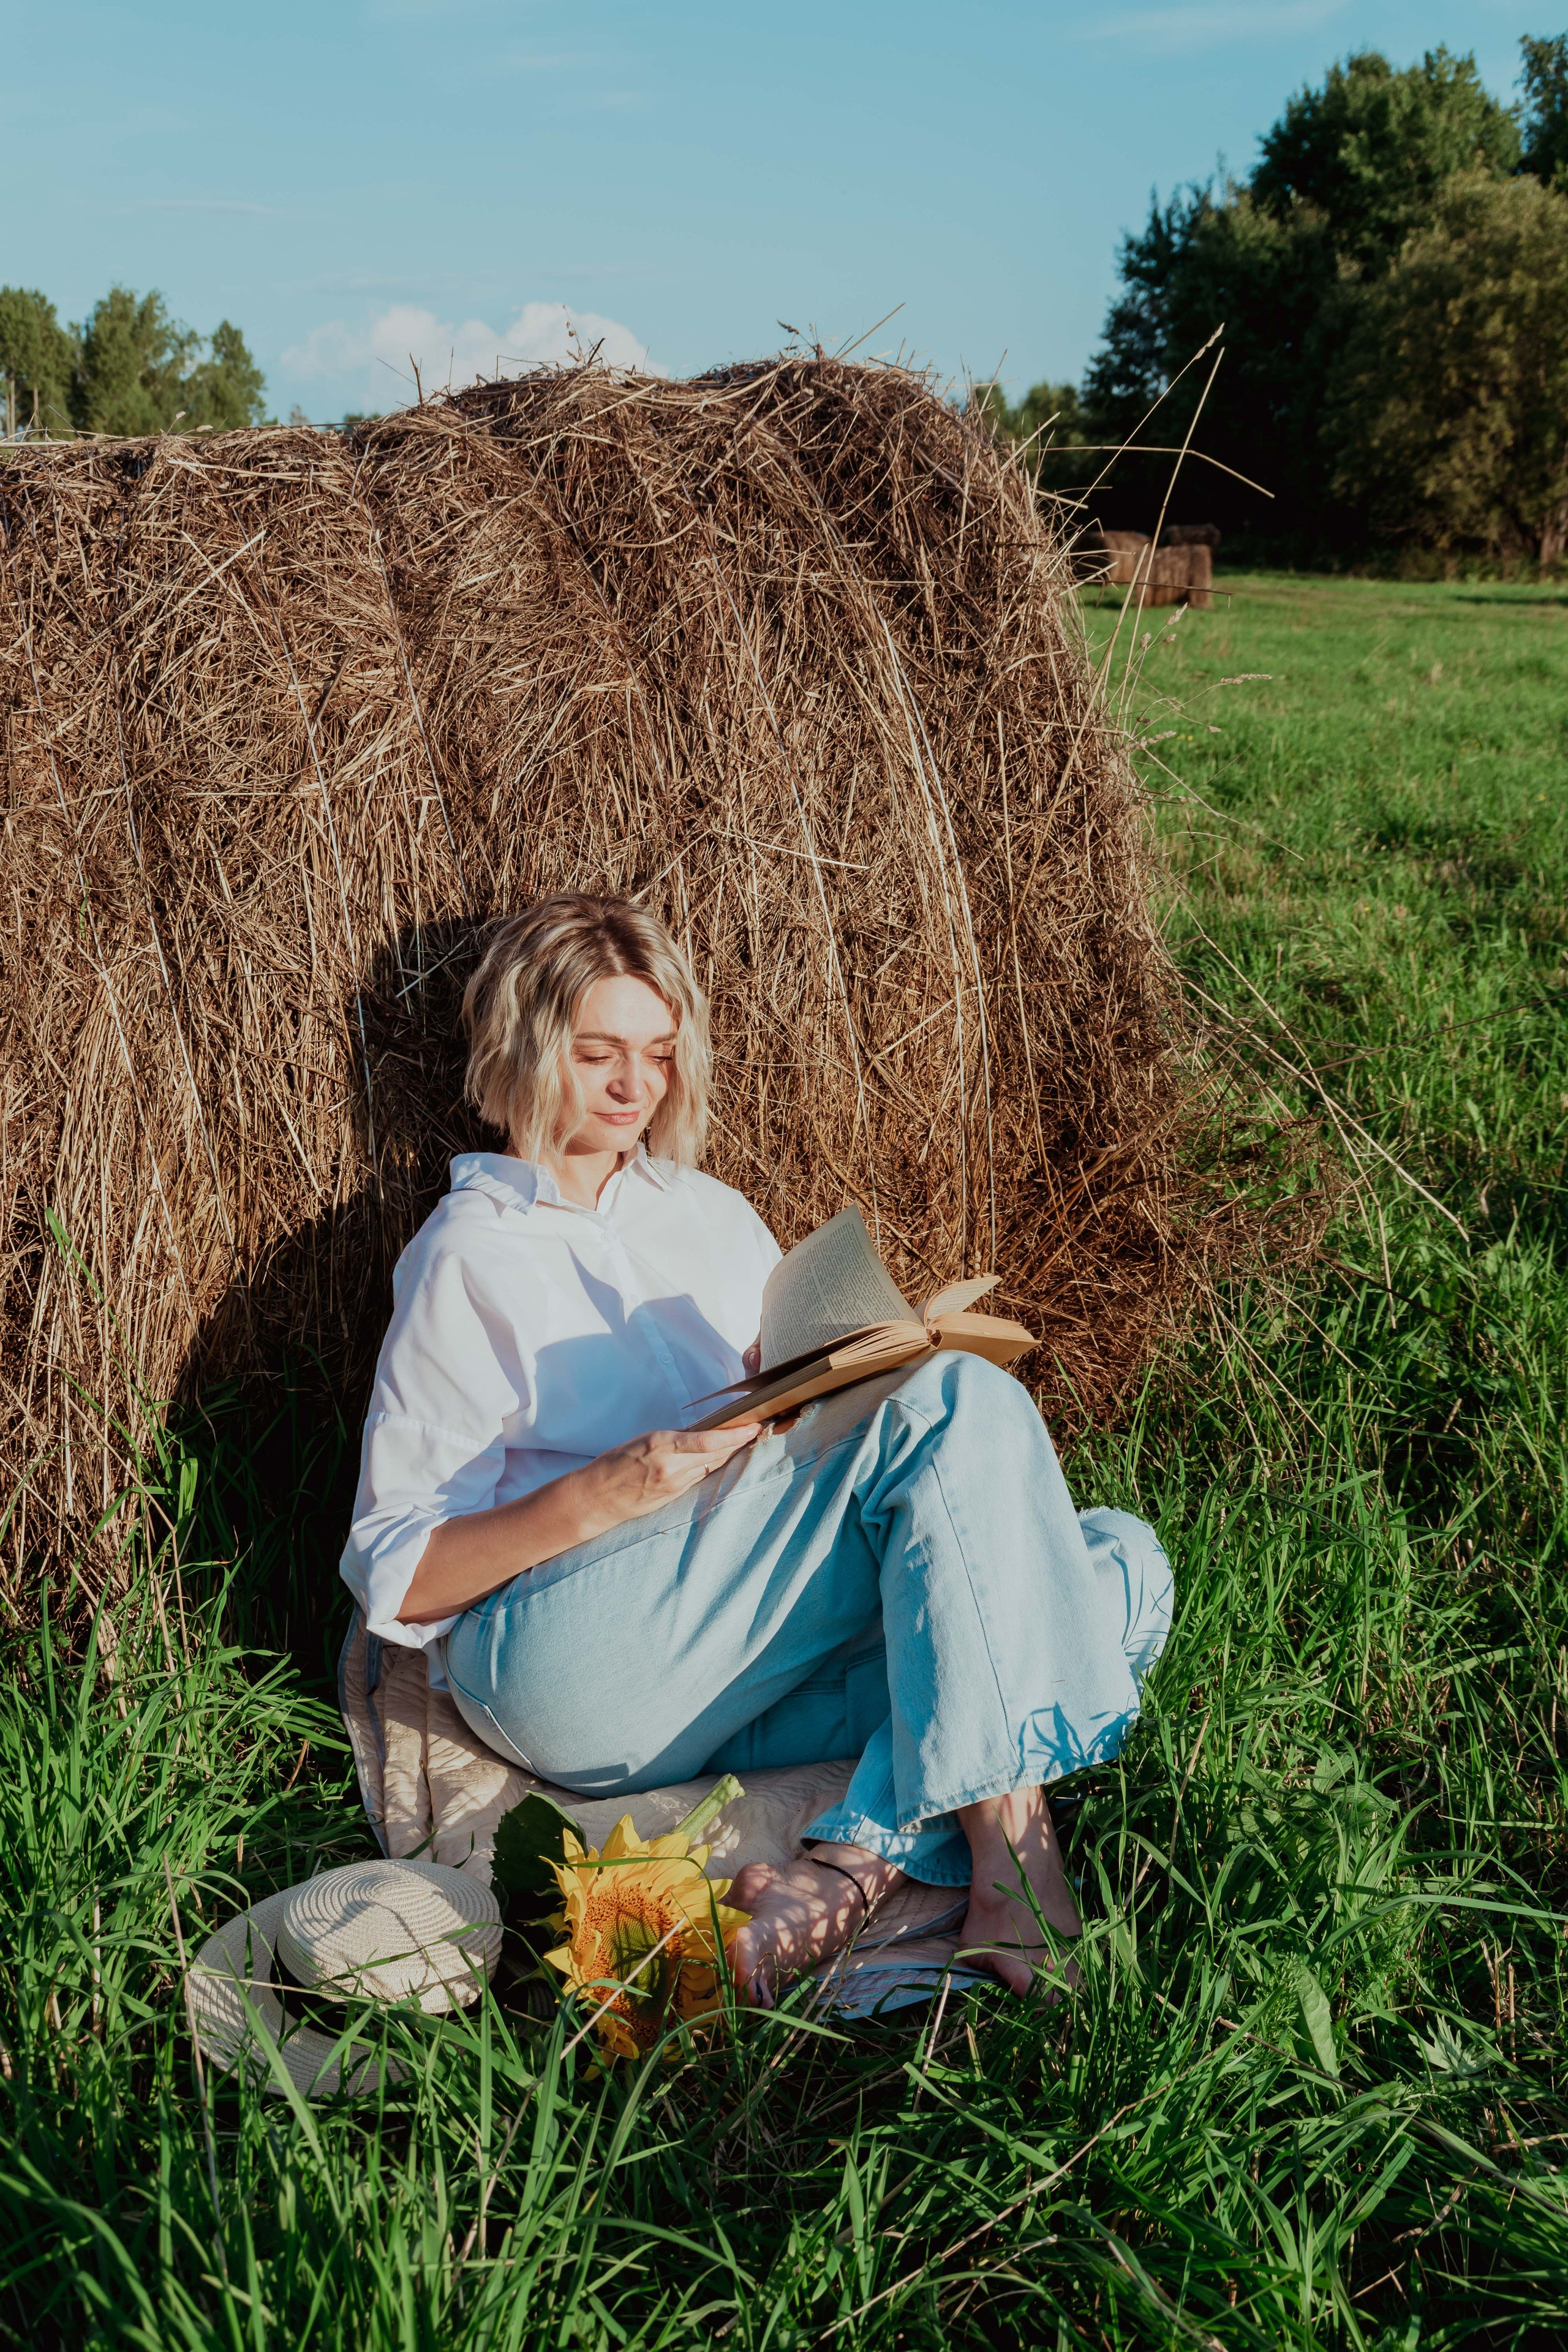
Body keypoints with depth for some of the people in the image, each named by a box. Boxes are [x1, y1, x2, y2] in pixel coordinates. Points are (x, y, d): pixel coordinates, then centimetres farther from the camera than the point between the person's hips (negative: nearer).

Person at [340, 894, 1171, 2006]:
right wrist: (606, 1493, -17)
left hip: (739, 1701, 6)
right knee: (960, 1400, -22)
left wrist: (794, 1387, -1)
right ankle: (1009, 1865, -31)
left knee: (1124, 1560, -15)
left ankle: (853, 1865, -32)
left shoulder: (713, 1215, 26)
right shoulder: (470, 1257, 6)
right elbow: (399, 1580, 0)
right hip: (567, 1659, -6)